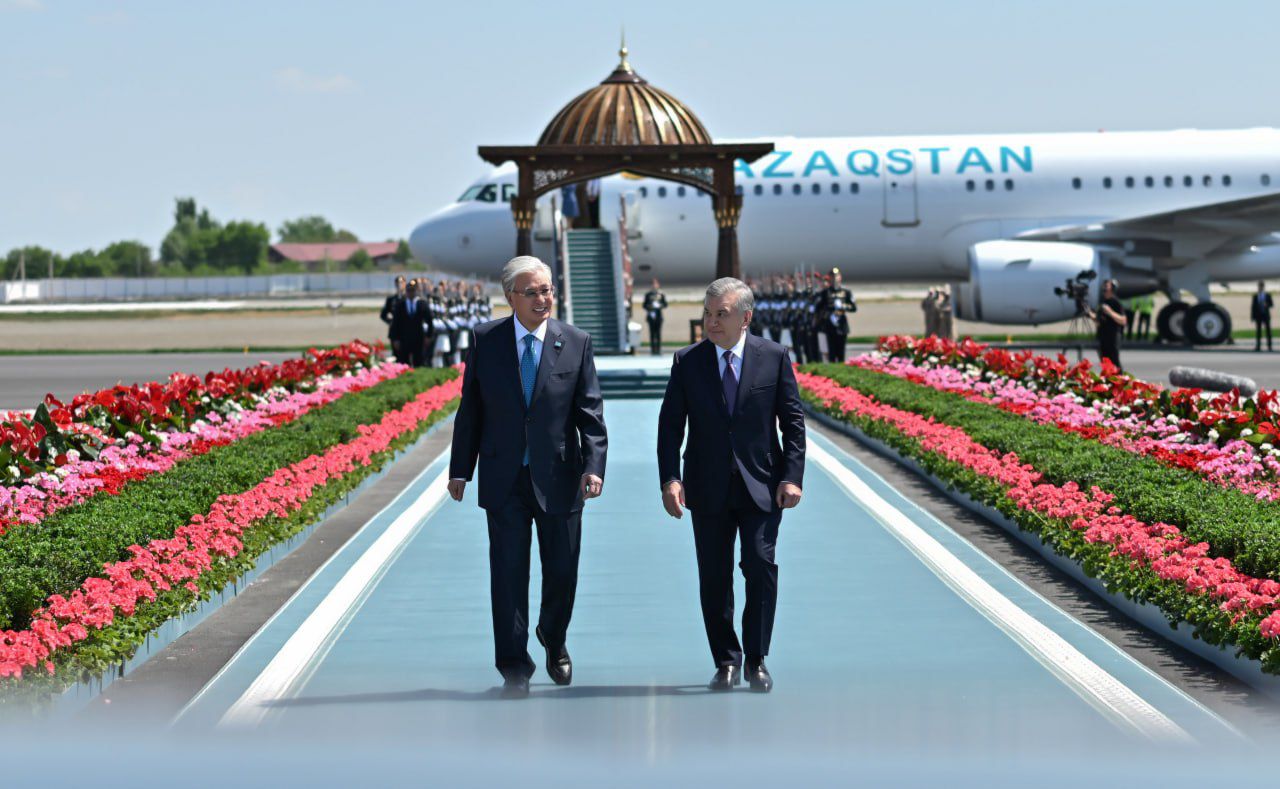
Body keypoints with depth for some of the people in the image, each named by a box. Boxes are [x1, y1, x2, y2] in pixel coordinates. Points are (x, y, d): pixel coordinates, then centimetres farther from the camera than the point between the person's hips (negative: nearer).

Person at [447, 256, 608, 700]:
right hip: (504, 479, 0)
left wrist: (594, 465, -16)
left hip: (558, 478, 0)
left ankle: (554, 640, 37)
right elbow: (470, 409, 6)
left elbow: (590, 412, -3)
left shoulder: (576, 344, -1)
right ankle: (514, 667, 7)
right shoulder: (485, 341, 1)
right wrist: (460, 469, 5)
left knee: (562, 571, 9)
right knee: (508, 572, -1)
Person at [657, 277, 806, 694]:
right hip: (709, 489, 1)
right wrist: (670, 479, -10)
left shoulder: (774, 357, 0)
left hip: (761, 486, -1)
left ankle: (756, 660, 3)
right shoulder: (687, 362, 2)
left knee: (761, 566, -10)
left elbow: (793, 421, 2)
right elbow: (670, 425, 2)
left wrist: (792, 477, -7)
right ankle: (726, 662, 16)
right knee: (714, 577, 4)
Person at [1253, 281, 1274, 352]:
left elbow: (1271, 305, 2)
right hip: (1258, 316, 1)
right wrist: (1252, 316, 0)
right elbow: (1253, 307, 5)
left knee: (1268, 331, -1)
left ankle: (1269, 346, 1)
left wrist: (1266, 305, -20)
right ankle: (1258, 346, 0)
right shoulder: (1255, 297, 7)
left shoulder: (1268, 295, 5)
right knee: (1258, 331, -1)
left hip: (1266, 316, -1)